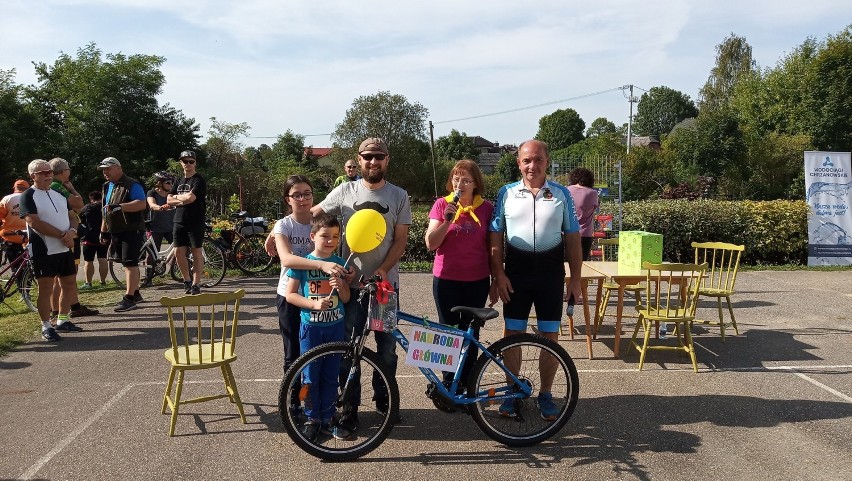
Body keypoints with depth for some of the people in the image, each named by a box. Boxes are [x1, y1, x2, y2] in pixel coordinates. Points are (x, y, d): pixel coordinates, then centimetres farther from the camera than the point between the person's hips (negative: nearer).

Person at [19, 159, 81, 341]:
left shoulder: (59, 195, 15)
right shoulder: (28, 196, -7)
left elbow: (72, 216, 14)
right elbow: (34, 222, -18)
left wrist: (72, 232, -9)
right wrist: (62, 235, -17)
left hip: (65, 249, 7)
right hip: (43, 251, -7)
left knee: (69, 284, 12)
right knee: (46, 289, -1)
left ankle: (63, 320, 26)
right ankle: (46, 326, 9)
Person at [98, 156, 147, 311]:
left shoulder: (132, 185, -10)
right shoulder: (107, 187, 17)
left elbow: (142, 204, -23)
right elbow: (106, 211, 24)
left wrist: (120, 206, -31)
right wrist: (103, 230, 22)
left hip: (132, 230, -8)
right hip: (116, 232, 9)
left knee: (130, 263, -12)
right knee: (127, 264, 13)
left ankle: (129, 298, -13)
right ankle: (135, 293, 21)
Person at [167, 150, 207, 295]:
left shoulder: (199, 180, -5)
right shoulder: (179, 181, 17)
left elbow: (191, 197, -19)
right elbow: (169, 200, 8)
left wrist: (177, 197, -1)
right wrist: (183, 201, -10)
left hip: (195, 222, -6)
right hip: (179, 221, 6)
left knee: (196, 252, -3)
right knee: (179, 251, 3)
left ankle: (196, 284, 2)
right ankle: (187, 280, 18)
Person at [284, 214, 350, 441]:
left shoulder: (340, 263, 1)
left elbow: (346, 298, 5)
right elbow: (290, 295, -6)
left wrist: (340, 286, -17)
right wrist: (314, 304, -19)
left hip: (335, 327, 2)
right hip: (310, 327, -2)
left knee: (331, 375, 10)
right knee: (310, 376, 6)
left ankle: (328, 417, 23)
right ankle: (312, 418, 19)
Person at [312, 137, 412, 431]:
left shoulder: (399, 196, 1)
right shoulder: (345, 191, 0)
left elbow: (400, 240, -2)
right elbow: (312, 214, 7)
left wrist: (382, 270, -14)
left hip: (386, 282, 1)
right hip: (352, 282, -1)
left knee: (387, 346, 9)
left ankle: (383, 398, 29)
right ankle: (350, 406, 16)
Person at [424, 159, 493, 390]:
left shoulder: (486, 208, 0)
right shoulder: (441, 204, -2)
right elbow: (431, 243, -6)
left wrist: (496, 279, 7)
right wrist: (447, 220, -20)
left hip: (477, 280, 1)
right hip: (446, 279, -1)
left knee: (470, 331, 9)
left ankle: (467, 382, 21)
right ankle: (449, 382, 19)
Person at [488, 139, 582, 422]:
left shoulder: (561, 194, 3)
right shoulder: (506, 193, 2)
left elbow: (572, 238, 6)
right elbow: (495, 237, 3)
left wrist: (576, 279, 2)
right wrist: (498, 275, -5)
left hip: (551, 271, 0)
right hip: (516, 271, 0)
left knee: (550, 336, 6)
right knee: (512, 334, 5)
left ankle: (545, 395, 21)